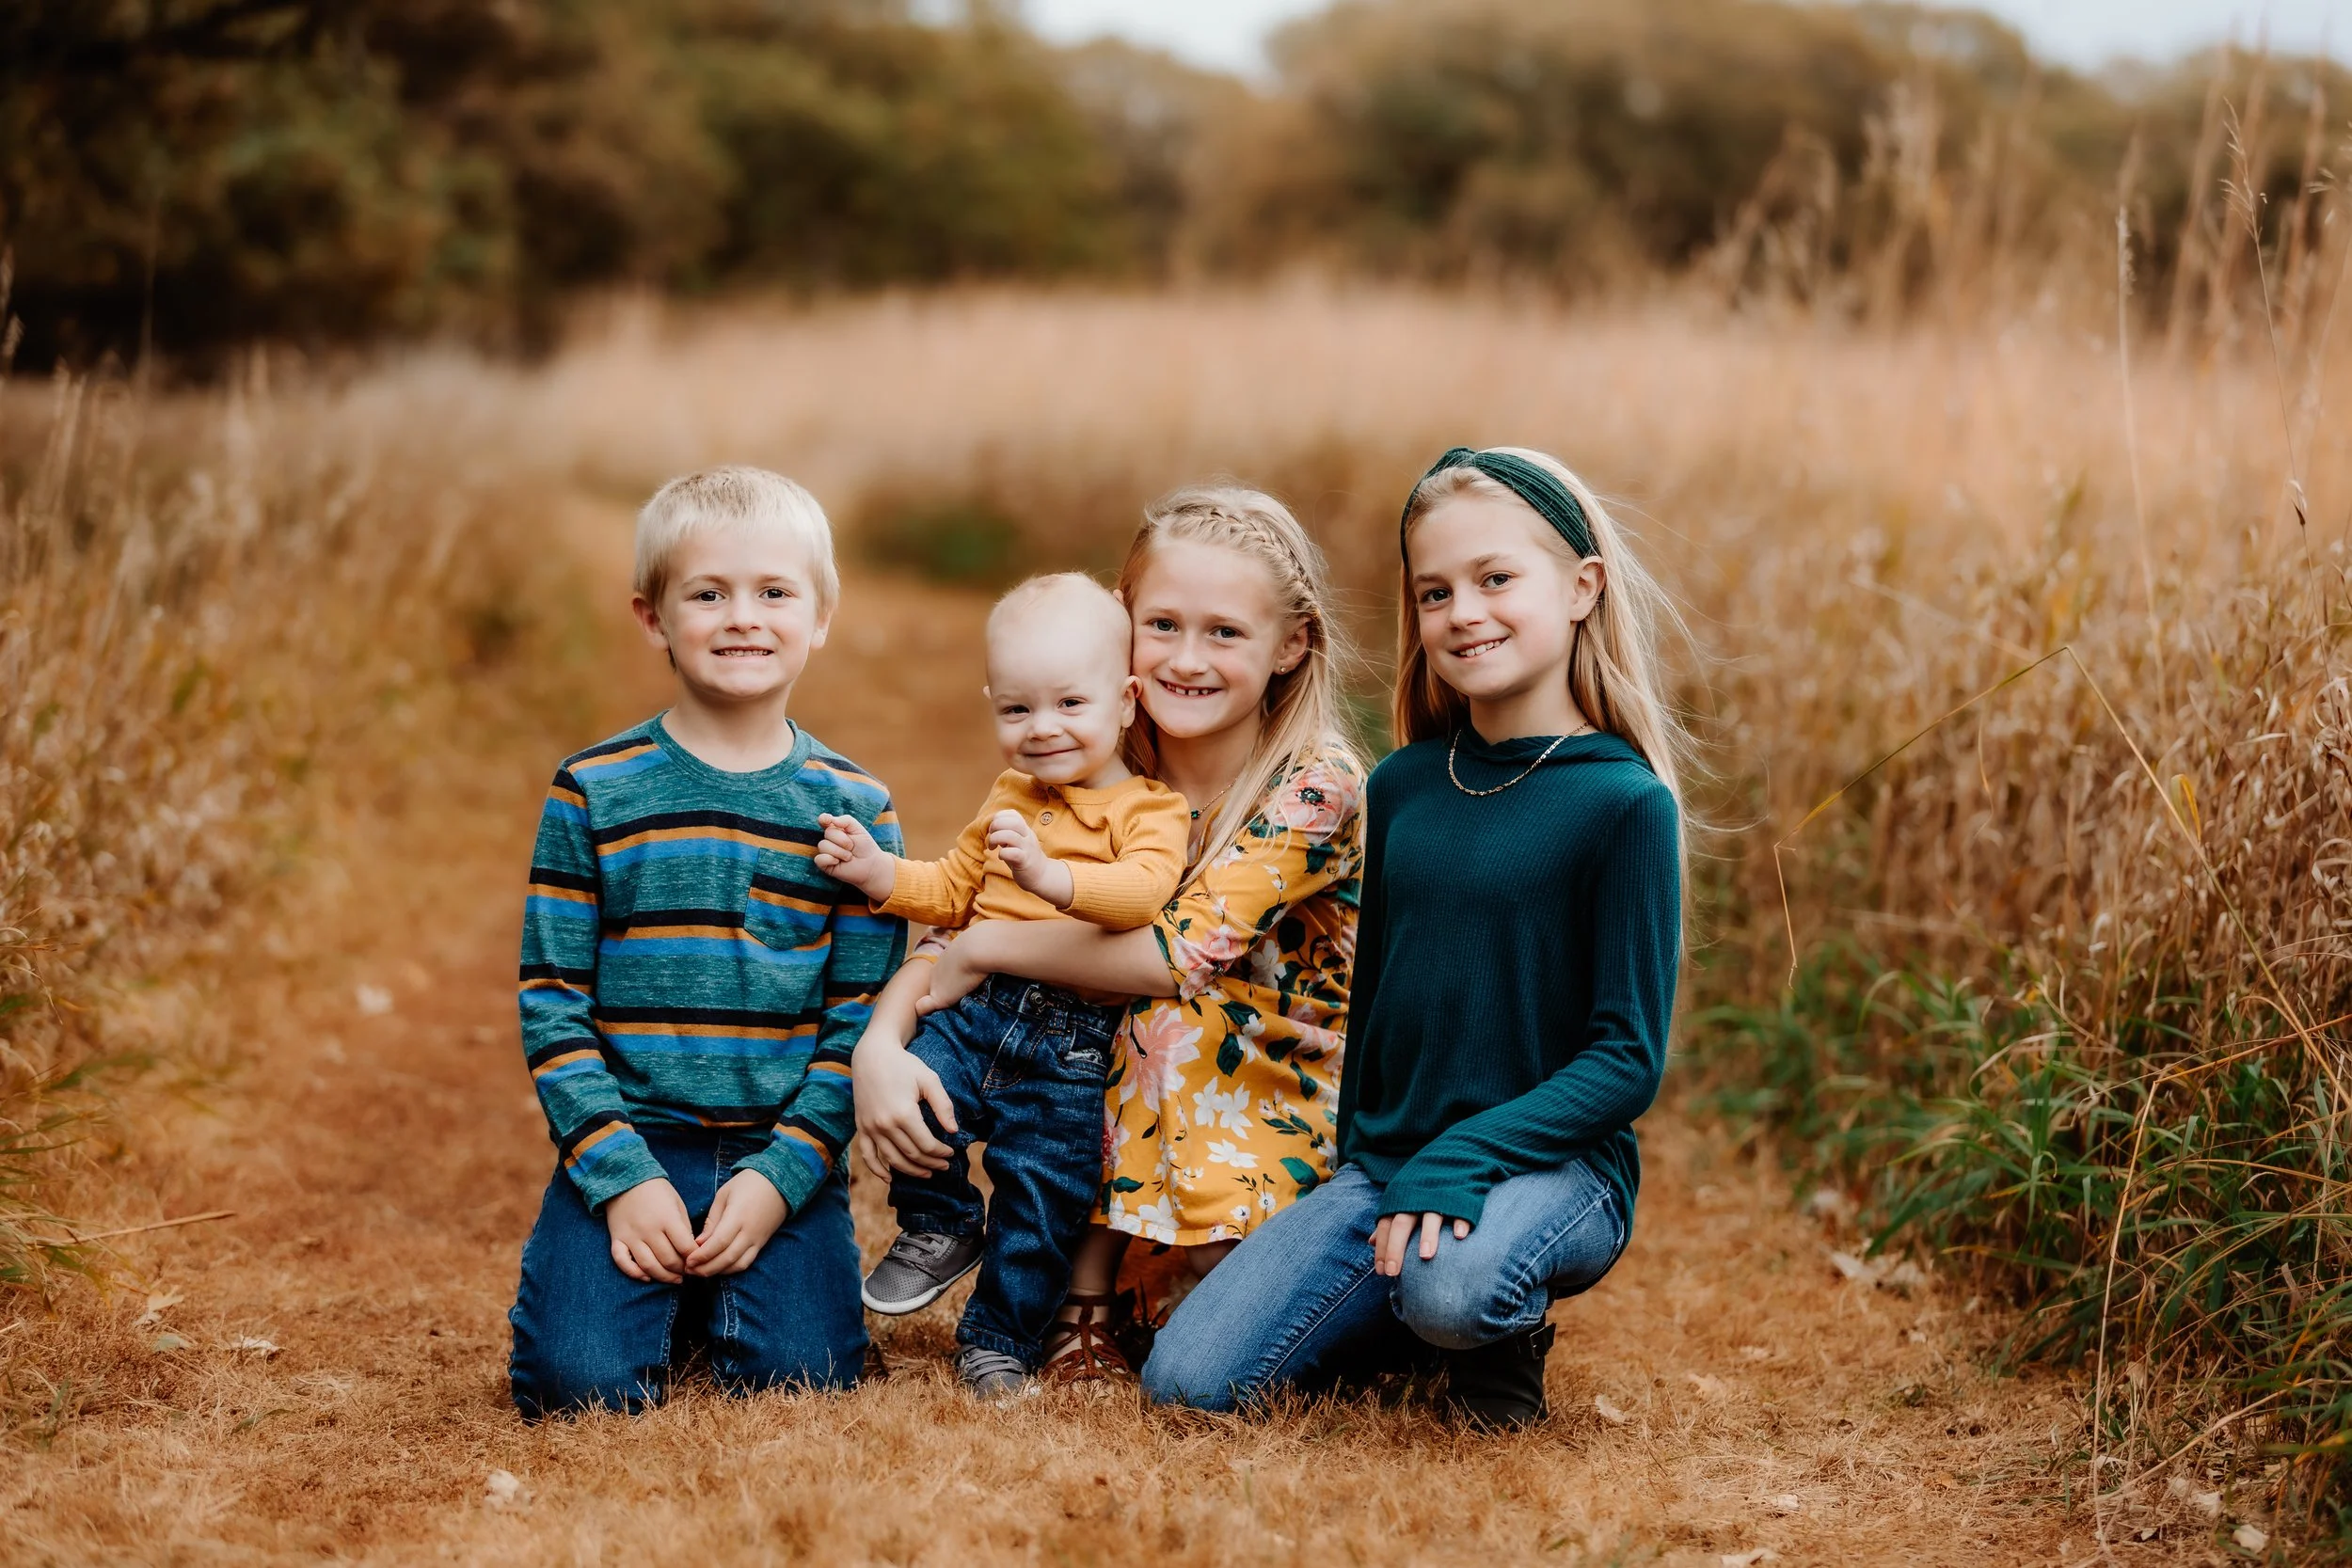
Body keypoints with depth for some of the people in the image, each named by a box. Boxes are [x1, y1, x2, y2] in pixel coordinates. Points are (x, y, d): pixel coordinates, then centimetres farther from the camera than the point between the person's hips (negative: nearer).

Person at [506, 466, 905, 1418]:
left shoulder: (854, 810, 3)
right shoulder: (592, 795, 0)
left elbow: (860, 1018, 1)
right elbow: (551, 1005, -1)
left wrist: (780, 1174, -11)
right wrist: (622, 1177, -11)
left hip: (781, 1152, 1)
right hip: (626, 1145, -1)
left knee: (800, 1374, -18)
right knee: (583, 1383, -19)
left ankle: (721, 1291, 16)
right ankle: (665, 1290, 15)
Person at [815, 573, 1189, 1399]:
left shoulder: (1150, 810, -7)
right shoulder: (1010, 798, 16)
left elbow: (1143, 890, -27)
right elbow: (952, 890, 24)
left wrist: (1049, 874, -44)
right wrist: (876, 870, 6)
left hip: (1071, 1043, -4)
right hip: (976, 1006, 5)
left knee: (1044, 1193, 1)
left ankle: (997, 1339, 22)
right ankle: (942, 1225, 9)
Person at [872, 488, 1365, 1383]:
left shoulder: (1316, 786, -18)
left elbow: (1180, 953, -29)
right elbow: (958, 922, -6)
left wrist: (986, 949, -22)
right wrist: (877, 1043, -24)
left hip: (1297, 1102, -4)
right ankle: (1083, 1310, -9)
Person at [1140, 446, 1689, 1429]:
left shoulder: (1623, 801, -10)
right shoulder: (1402, 787, 7)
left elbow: (1628, 1059, -12)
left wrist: (1461, 1160, -22)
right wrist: (1363, 1154, 15)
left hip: (1549, 1163, -5)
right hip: (1385, 1164, 5)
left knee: (1453, 1290, -38)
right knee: (1186, 1380, -10)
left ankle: (1508, 1330, -1)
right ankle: (1408, 1310, 15)